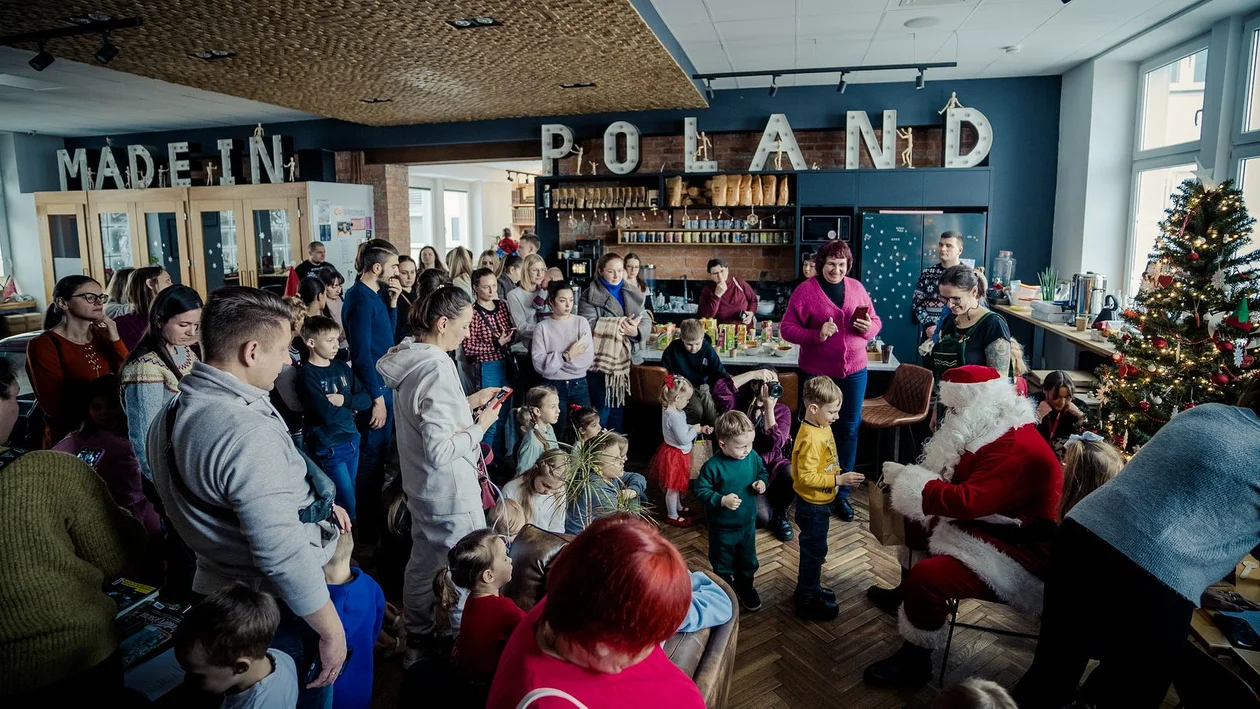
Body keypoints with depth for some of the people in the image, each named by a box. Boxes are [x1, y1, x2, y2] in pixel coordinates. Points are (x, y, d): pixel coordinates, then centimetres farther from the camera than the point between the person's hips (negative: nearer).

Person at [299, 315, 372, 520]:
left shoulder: (342, 367, 6)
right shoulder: (307, 375, -13)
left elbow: (366, 400, 2)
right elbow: (328, 414, -22)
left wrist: (345, 400, -15)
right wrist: (352, 408, -6)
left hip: (351, 441, 6)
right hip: (328, 448, -6)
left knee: (351, 499, 14)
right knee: (348, 508, -2)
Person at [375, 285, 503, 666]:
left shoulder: (409, 356, 2)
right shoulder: (437, 368, -27)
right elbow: (440, 450, -29)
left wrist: (469, 402, 9)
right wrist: (481, 425, -17)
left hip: (420, 486, 10)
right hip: (450, 493, -10)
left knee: (422, 562, 24)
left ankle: (419, 641, 42)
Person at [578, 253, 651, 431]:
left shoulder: (632, 295, 12)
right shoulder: (590, 296, -5)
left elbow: (646, 322, 2)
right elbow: (589, 326, -17)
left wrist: (636, 331, -20)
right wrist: (619, 325, -22)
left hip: (624, 361, 5)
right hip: (600, 361, -5)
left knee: (619, 408, 15)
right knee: (602, 410, 1)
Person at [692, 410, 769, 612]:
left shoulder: (753, 458, -11)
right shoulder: (714, 466, -27)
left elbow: (763, 473, 7)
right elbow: (700, 490, -19)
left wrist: (762, 482, -14)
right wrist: (722, 500, -30)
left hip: (748, 523, 4)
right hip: (722, 526, -4)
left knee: (747, 560, 24)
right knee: (722, 563, 17)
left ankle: (745, 586, 48)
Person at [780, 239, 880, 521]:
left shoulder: (857, 287, 4)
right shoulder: (806, 290, -8)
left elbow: (875, 321, 13)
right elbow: (786, 328, -10)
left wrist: (869, 328, -11)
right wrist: (817, 334, -24)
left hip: (853, 371, 3)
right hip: (817, 372, -3)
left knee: (849, 429, 9)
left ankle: (841, 492, 24)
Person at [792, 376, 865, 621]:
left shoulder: (823, 428, 2)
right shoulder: (810, 438, -29)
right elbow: (807, 477, -30)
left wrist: (840, 475, 7)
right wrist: (839, 480, -29)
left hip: (820, 502, 9)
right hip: (812, 505, -9)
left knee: (813, 549, 23)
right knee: (814, 551, 4)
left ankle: (809, 588, 40)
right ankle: (807, 602, 19)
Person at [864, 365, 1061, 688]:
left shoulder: (1017, 451, -29)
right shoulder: (995, 431, 6)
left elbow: (966, 501, -37)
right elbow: (955, 477, 11)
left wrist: (907, 479, -26)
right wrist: (908, 475, -6)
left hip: (1013, 553, -11)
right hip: (983, 527, 11)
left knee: (927, 576, -27)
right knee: (915, 523, 17)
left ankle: (915, 660, -5)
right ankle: (906, 593, 33)